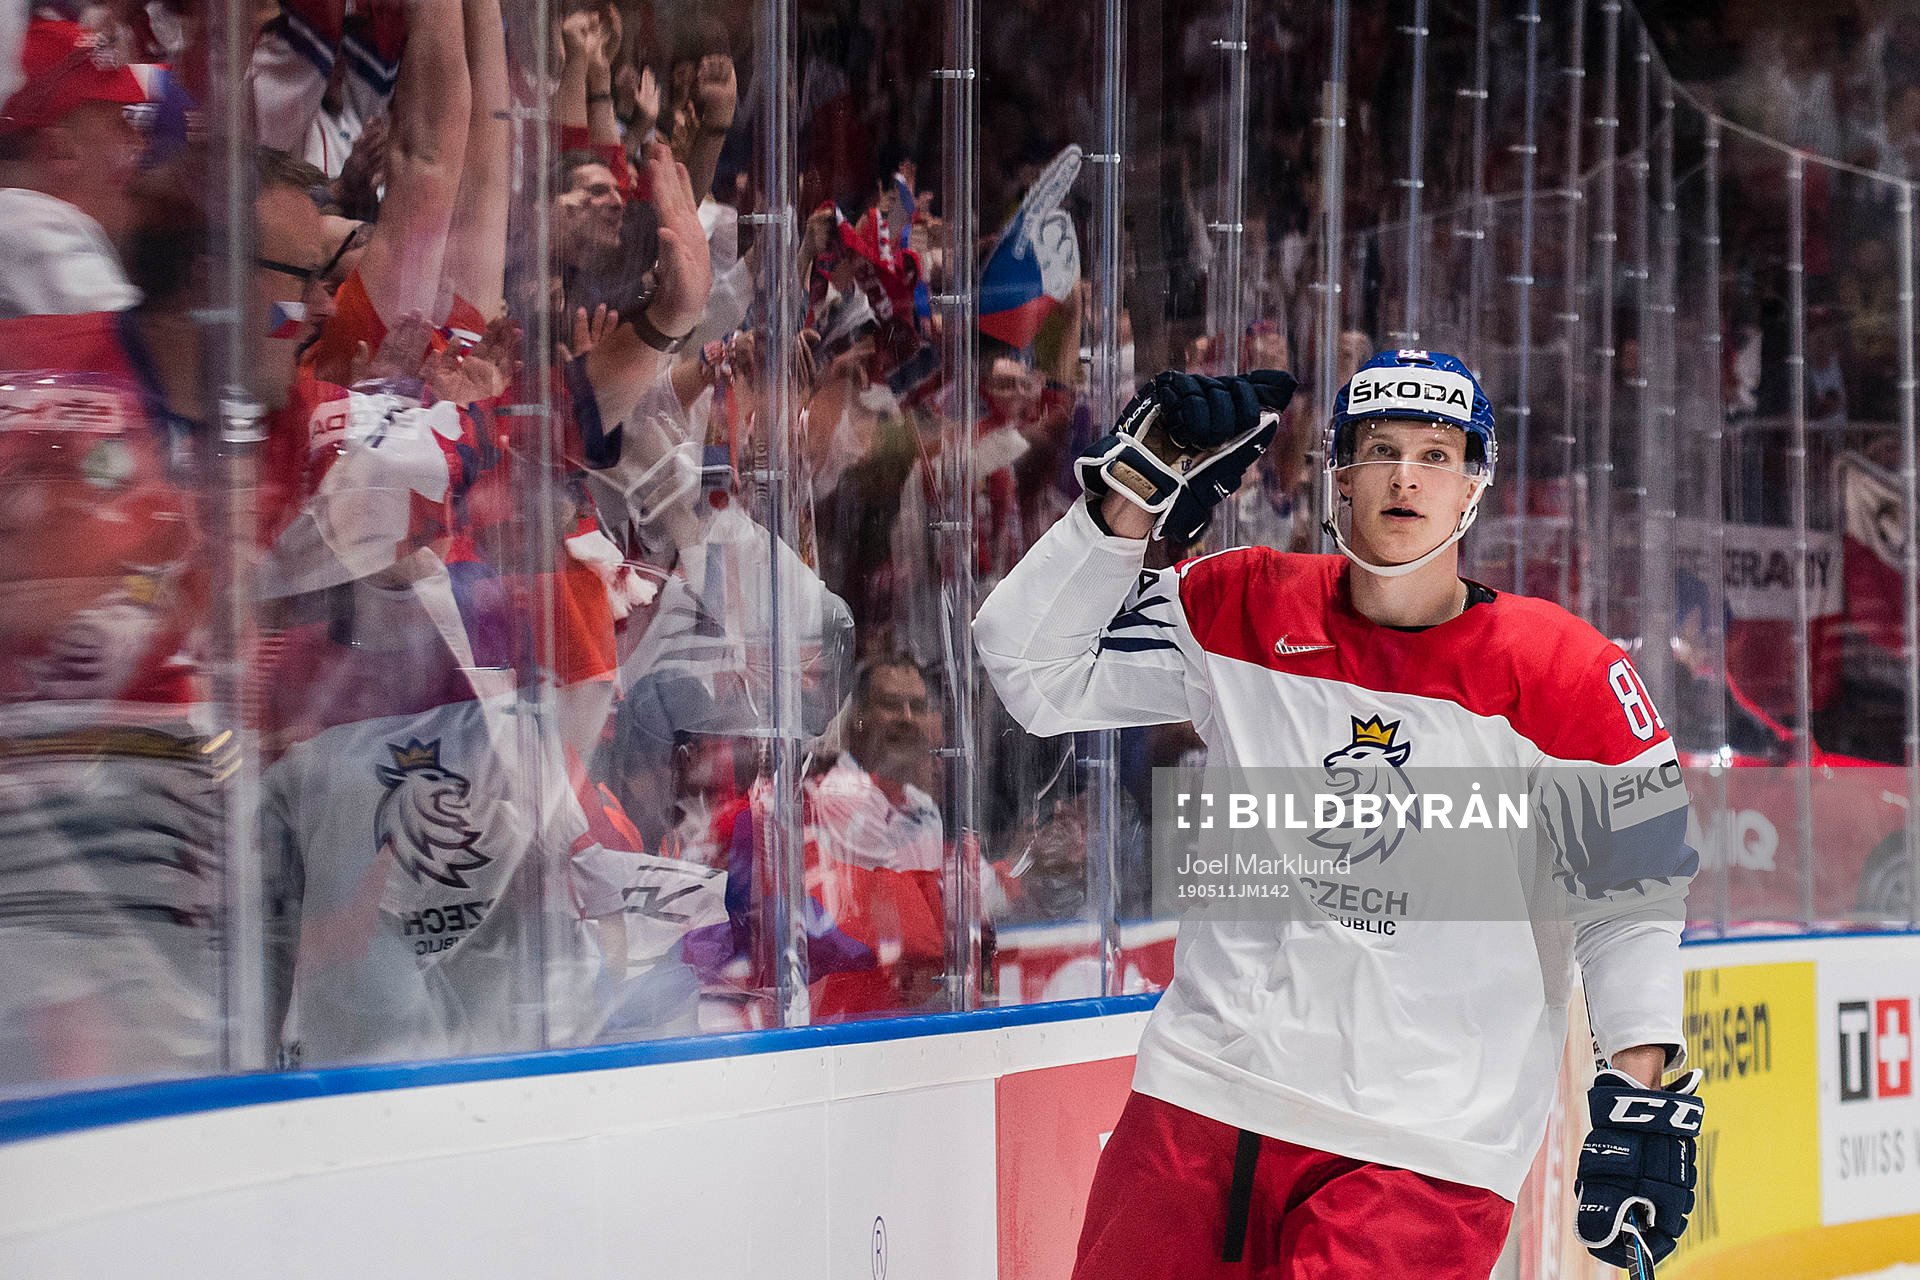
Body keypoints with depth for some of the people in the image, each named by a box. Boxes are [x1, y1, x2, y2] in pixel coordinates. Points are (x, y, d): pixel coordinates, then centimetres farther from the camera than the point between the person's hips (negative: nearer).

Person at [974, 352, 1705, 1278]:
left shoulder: (1563, 674, -4)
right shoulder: (1242, 612, 4)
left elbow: (1633, 898, -2)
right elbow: (1036, 671, 5)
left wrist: (1641, 1096, -11)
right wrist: (1134, 497, -5)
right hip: (1204, 1095, 3)